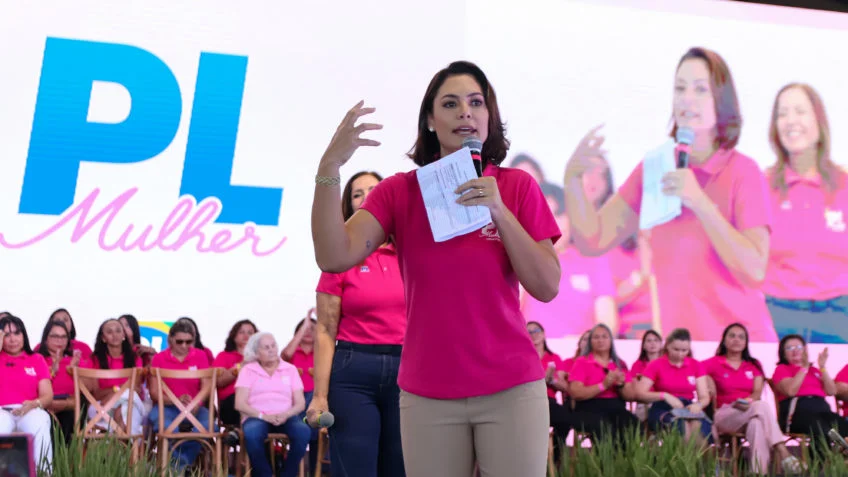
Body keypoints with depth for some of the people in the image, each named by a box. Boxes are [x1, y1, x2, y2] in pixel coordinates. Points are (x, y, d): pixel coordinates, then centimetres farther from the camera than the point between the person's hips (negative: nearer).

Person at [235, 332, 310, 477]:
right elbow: (240, 404, -1)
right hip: (256, 417, -2)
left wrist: (285, 415, -14)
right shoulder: (248, 370, 9)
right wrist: (263, 416, -16)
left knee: (303, 431, -33)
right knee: (252, 434, -38)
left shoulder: (290, 369, 14)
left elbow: (300, 403, 7)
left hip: (285, 418, 2)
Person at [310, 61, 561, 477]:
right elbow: (334, 258, -14)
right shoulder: (399, 192, 0)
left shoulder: (518, 187, 1)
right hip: (428, 395, 0)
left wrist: (499, 211, -16)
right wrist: (329, 167, -25)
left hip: (511, 389, 0)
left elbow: (547, 287, -5)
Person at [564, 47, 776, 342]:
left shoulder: (743, 172, -7)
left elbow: (755, 270, -17)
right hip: (675, 343, 3)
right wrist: (572, 178, -14)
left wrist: (700, 202, -25)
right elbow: (593, 241, 2)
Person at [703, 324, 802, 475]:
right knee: (762, 406, -34)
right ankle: (783, 454, -45)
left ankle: (759, 472, -50)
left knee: (757, 423, -39)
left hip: (750, 411, 3)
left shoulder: (753, 365, 18)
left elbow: (758, 392, 4)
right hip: (724, 415, -3)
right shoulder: (713, 364, 9)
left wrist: (750, 400, -19)